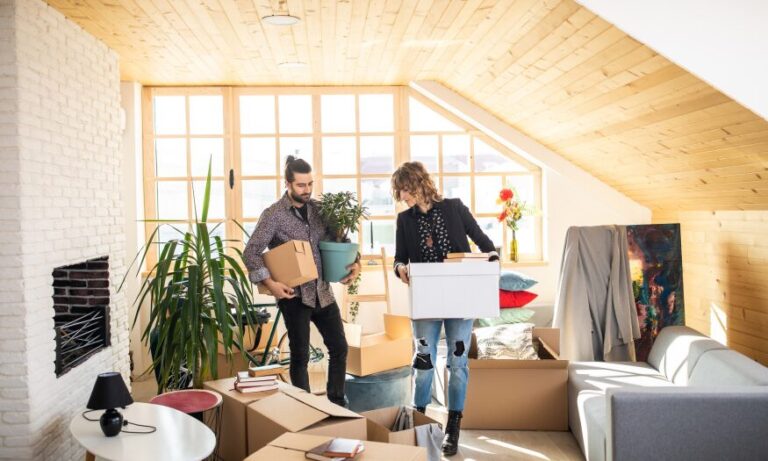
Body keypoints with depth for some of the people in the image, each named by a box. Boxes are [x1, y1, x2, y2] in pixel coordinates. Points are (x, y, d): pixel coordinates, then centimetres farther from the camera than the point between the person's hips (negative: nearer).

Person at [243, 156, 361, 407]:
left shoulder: (318, 208, 5)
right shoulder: (274, 215, -9)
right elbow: (250, 252, -10)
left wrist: (354, 262, -4)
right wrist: (270, 283, -20)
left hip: (322, 292, 5)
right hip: (294, 295, -5)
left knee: (339, 348, 9)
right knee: (300, 356, 3)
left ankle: (337, 402, 26)